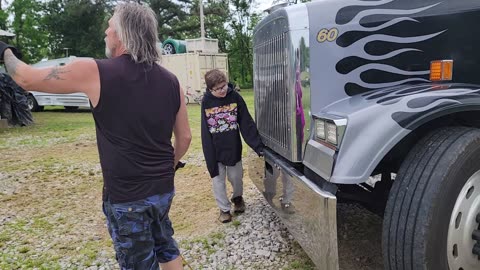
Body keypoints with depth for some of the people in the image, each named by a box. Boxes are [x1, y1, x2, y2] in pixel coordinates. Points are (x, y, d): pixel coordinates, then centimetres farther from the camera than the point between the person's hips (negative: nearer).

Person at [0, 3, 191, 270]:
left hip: (126, 197, -5)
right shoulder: (171, 81, -1)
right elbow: (185, 137, 5)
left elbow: (27, 78, -1)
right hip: (163, 189, 5)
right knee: (164, 245, 28)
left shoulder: (95, 72, -14)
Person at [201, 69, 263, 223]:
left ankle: (238, 197, 43)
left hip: (233, 148, 0)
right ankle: (224, 208, 27)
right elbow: (205, 132, -6)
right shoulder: (207, 102, -8)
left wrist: (258, 145, -15)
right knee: (218, 181, 8)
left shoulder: (235, 97, -9)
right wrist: (209, 157, -10)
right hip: (215, 151, 0)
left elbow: (247, 124, -9)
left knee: (236, 177, 13)